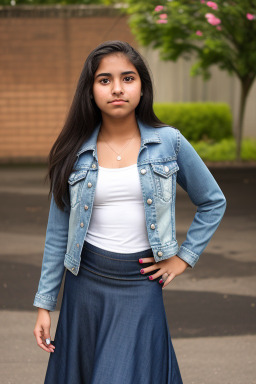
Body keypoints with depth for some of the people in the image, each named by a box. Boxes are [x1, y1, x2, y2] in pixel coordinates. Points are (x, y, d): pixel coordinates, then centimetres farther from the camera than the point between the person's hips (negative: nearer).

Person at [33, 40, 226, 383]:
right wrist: (44, 304, 5)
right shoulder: (75, 153, 1)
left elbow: (213, 202, 11)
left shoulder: (169, 142, -2)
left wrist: (185, 257, 4)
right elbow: (58, 233, 6)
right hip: (86, 283, 2)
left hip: (141, 284, -2)